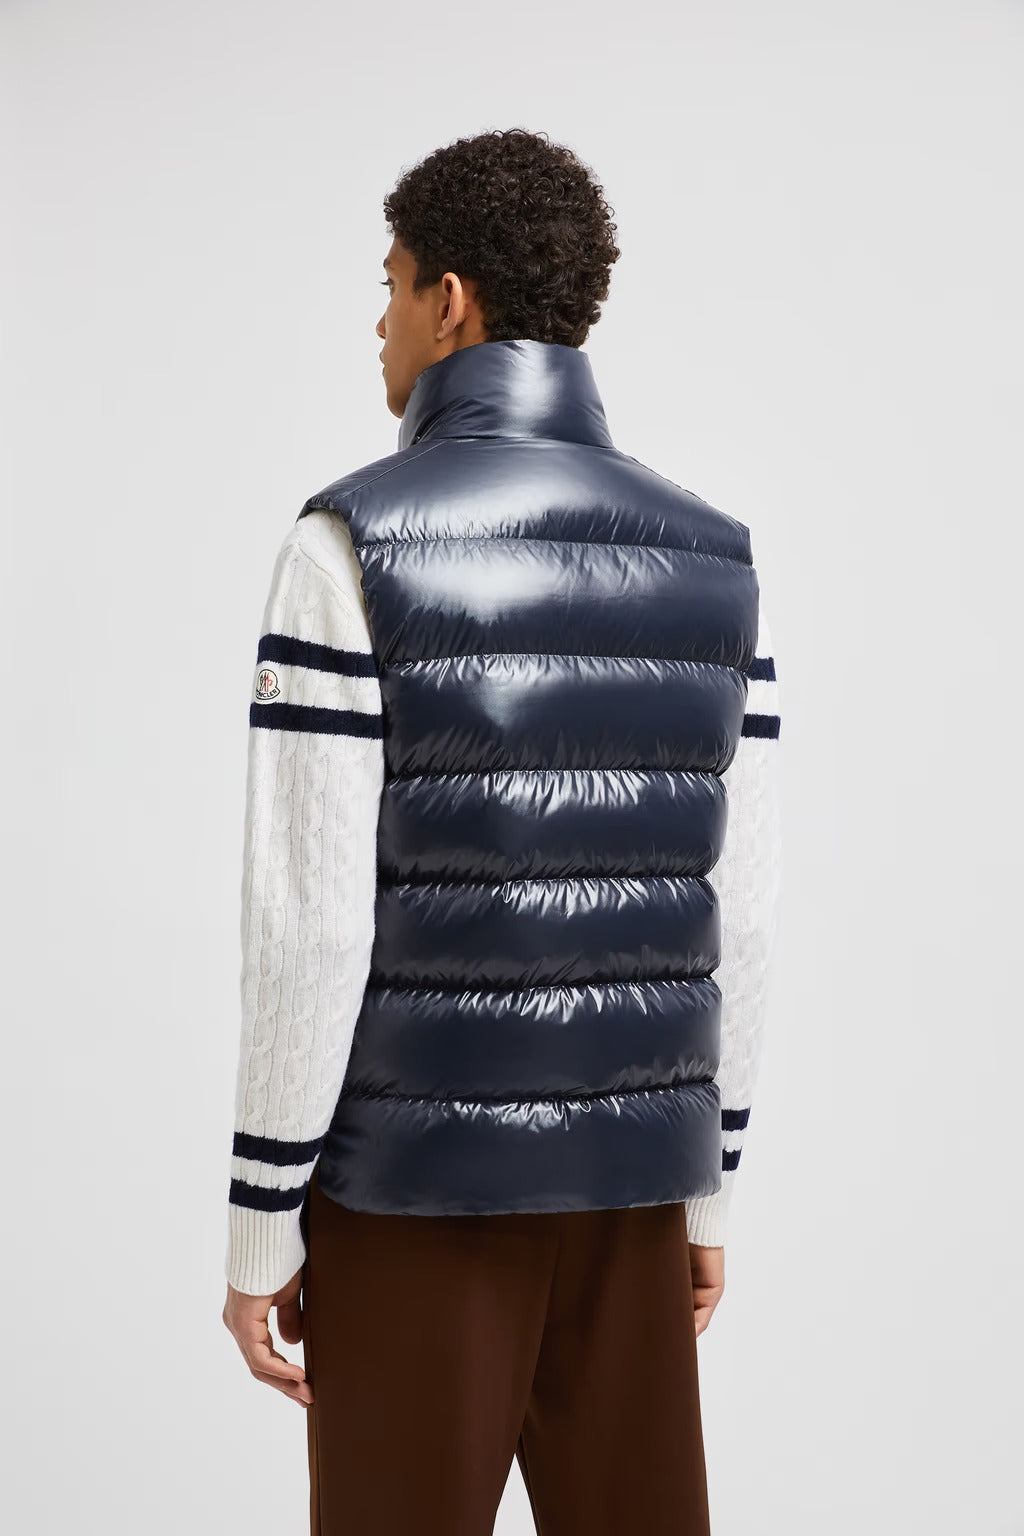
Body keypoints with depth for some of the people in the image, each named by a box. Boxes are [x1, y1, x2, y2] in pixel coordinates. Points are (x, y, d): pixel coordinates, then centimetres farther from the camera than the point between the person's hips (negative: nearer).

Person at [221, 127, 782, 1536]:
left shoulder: (354, 542, -12)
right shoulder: (711, 557, 4)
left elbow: (310, 919, -16)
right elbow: (743, 909, 5)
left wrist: (261, 1223, -7)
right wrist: (712, 1187, 15)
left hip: (417, 1170, -4)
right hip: (630, 1162, 5)